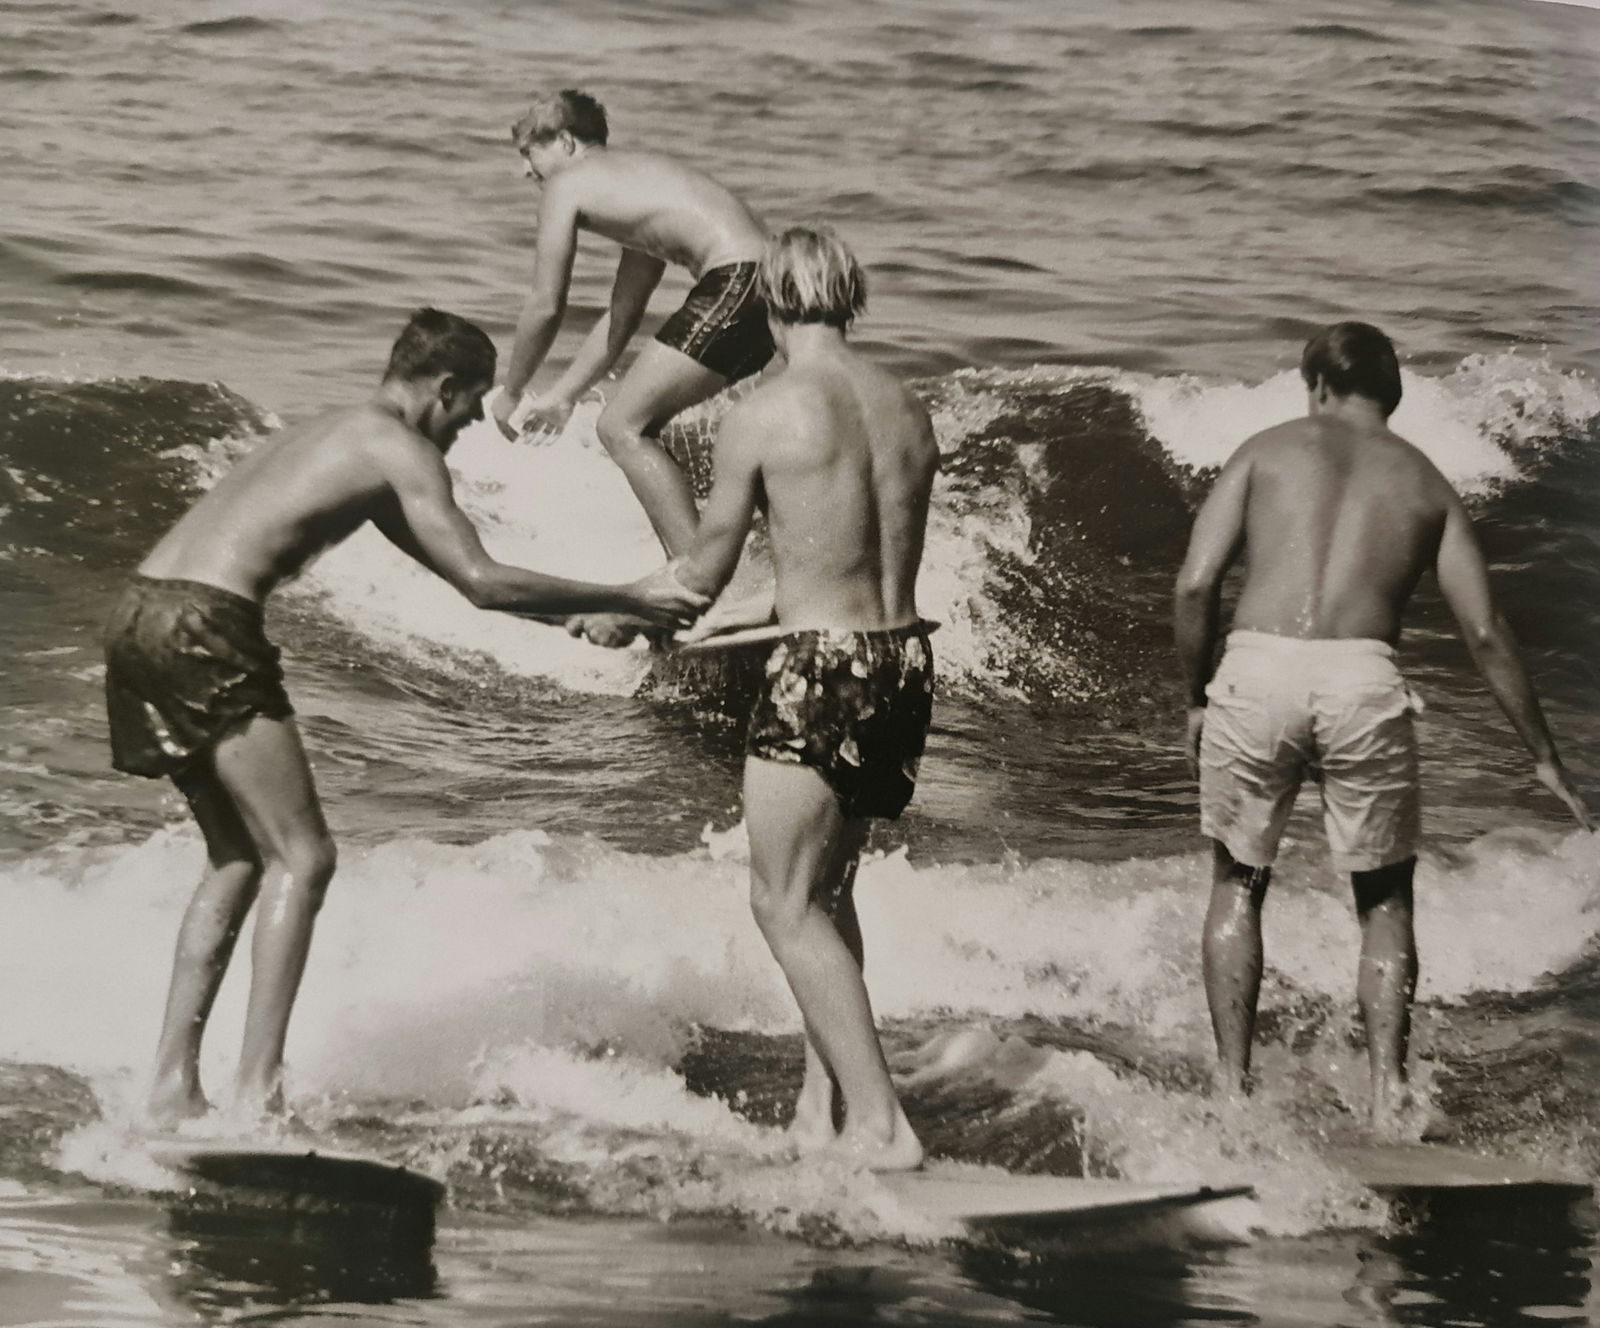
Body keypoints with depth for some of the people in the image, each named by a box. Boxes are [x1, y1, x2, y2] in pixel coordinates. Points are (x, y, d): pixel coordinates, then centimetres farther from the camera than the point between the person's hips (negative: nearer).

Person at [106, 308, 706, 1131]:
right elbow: (480, 582, -9)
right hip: (206, 627, -9)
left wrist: (589, 608, 38)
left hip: (142, 612, 9)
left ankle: (174, 1083, 15)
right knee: (300, 859, -3)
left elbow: (440, 556, 37)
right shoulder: (400, 450, -1)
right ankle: (257, 1095, -9)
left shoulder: (331, 438, 28)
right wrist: (624, 599, -1)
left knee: (239, 857, 18)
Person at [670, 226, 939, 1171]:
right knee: (828, 890, 22)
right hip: (905, 660, 7)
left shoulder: (762, 417, -9)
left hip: (820, 669, -6)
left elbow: (709, 571, 1)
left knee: (787, 903, 3)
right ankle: (821, 1105, 25)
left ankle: (881, 1123, -5)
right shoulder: (908, 411, 8)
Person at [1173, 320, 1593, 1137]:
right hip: (1363, 681, 0)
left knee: (1237, 883, 20)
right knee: (1385, 899, 17)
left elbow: (1196, 585, 4)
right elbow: (1486, 633, 14)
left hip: (1257, 672, 0)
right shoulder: (1425, 483, 20)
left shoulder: (1269, 450, 16)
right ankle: (1388, 1095, 4)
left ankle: (1231, 1086, 15)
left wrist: (1196, 697, 17)